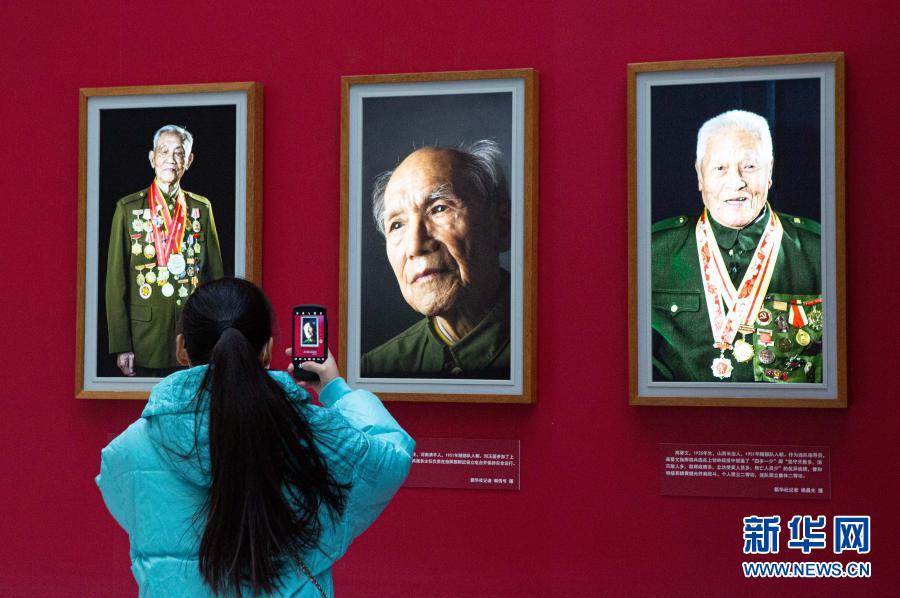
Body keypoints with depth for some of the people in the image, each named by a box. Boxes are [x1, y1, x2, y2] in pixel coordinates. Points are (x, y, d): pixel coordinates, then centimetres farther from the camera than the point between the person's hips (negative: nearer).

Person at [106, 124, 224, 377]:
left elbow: (215, 273, 11)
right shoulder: (128, 207, 1)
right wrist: (121, 346, -7)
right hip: (145, 336, -2)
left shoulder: (202, 208, 8)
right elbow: (116, 279, -1)